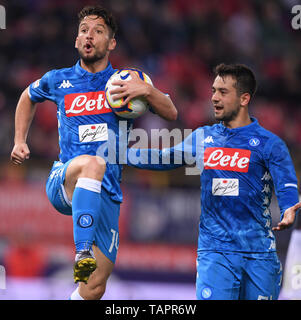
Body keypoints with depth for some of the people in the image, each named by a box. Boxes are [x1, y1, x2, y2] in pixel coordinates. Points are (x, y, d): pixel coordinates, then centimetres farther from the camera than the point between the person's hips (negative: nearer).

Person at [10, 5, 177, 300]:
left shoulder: (125, 83, 11)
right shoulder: (57, 81, 12)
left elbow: (171, 113, 3)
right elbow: (28, 97, 34)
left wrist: (146, 90, -16)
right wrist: (20, 142, 23)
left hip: (106, 194, 2)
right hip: (63, 185, -2)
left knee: (95, 286, -8)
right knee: (92, 163, -40)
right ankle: (82, 252, -48)